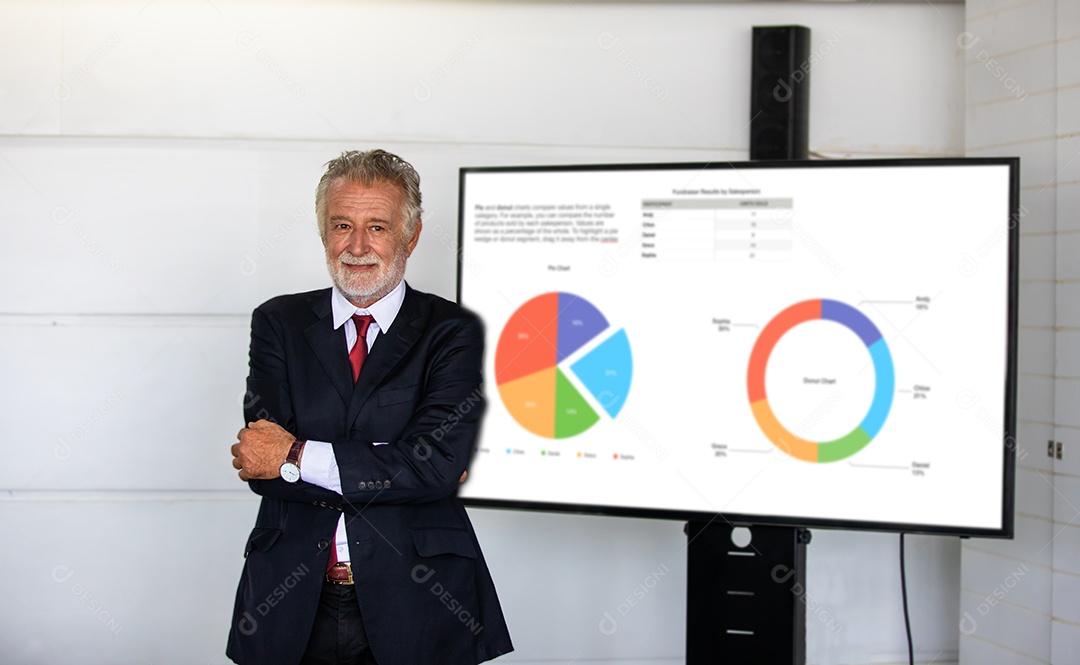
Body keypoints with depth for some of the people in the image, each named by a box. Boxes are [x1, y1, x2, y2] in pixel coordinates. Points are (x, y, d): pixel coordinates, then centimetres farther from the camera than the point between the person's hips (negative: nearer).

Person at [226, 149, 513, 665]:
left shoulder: (453, 332, -2)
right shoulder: (278, 323, 5)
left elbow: (440, 464, -16)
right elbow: (261, 467, -7)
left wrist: (297, 457, -16)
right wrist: (392, 470, -15)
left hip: (412, 605, -2)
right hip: (293, 605, 2)